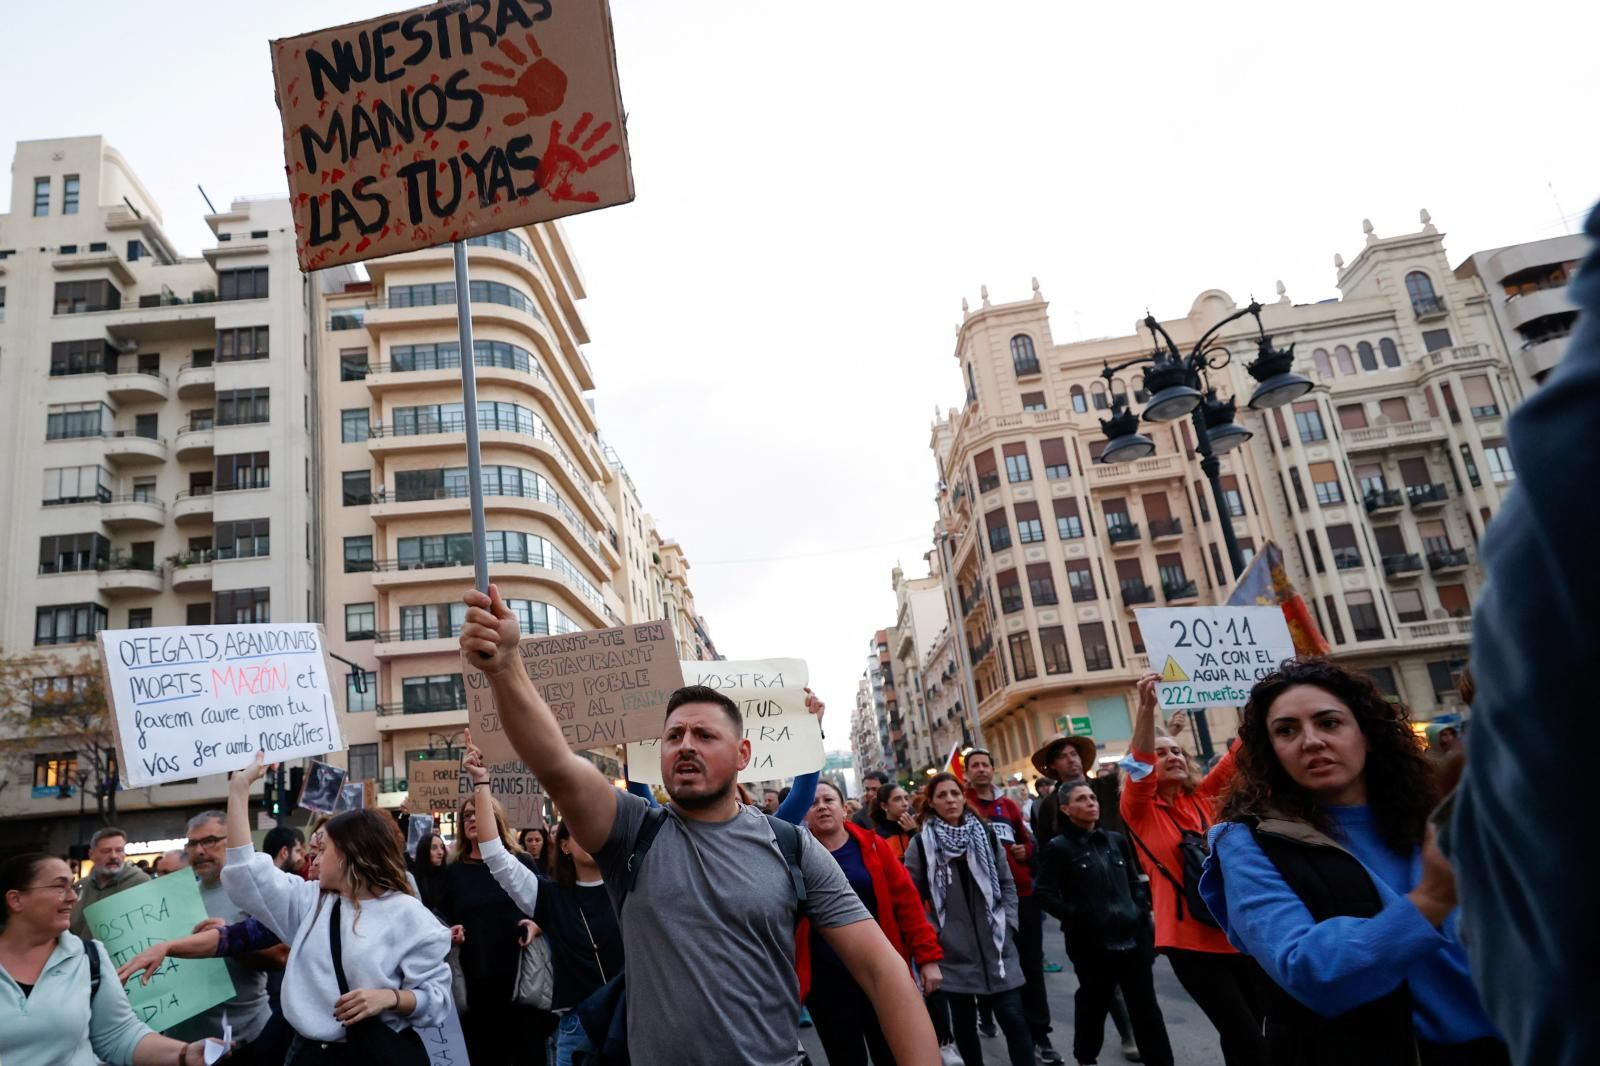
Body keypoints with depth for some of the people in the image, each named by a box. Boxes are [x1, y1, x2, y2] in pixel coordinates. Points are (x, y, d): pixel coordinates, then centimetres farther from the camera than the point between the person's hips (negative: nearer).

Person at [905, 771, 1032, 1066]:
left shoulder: (986, 834, 4)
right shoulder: (920, 844, -5)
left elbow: (1007, 884, 11)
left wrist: (1007, 924, 2)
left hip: (996, 946, 2)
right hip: (953, 952, -1)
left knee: (1014, 1020, -1)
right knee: (964, 1023, 11)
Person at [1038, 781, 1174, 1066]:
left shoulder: (1116, 840, 10)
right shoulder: (1058, 847, -6)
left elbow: (1134, 881, 19)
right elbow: (1046, 894, -10)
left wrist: (1141, 911, 5)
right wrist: (1077, 918, -16)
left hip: (1133, 937, 4)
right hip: (1092, 942, -3)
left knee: (1146, 1008, 5)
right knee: (1094, 1004, 13)